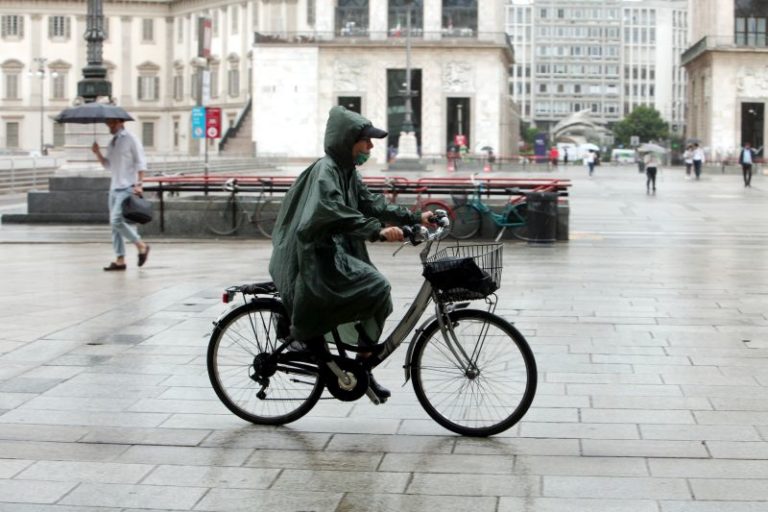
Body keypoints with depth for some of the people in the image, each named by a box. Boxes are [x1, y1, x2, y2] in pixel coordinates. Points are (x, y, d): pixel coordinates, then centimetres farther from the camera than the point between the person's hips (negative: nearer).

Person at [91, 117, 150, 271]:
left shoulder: (130, 139, -5)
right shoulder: (112, 142, 17)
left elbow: (141, 163, -7)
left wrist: (139, 184, -15)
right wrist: (98, 154, 4)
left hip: (127, 188, -8)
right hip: (114, 187, 8)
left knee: (117, 220, -17)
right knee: (114, 224, 4)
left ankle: (141, 245, -1)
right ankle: (120, 260, 6)